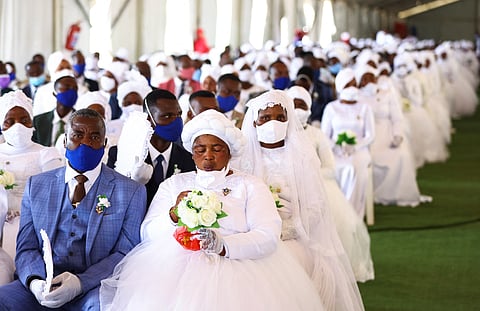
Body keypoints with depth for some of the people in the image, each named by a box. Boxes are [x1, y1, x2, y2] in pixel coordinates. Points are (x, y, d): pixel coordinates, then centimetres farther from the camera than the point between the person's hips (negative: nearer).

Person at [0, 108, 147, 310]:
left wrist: (80, 282, -19)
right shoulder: (36, 186, 15)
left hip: (94, 288, -2)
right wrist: (34, 281, -14)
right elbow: (26, 249, 10)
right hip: (42, 285, 2)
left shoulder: (131, 192, 6)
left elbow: (125, 254, -1)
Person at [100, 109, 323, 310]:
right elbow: (148, 232, 8)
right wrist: (174, 214, -13)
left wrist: (223, 245, -21)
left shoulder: (250, 186, 12)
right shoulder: (173, 184, 20)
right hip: (176, 265, 2)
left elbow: (268, 237, -4)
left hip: (236, 266, -1)